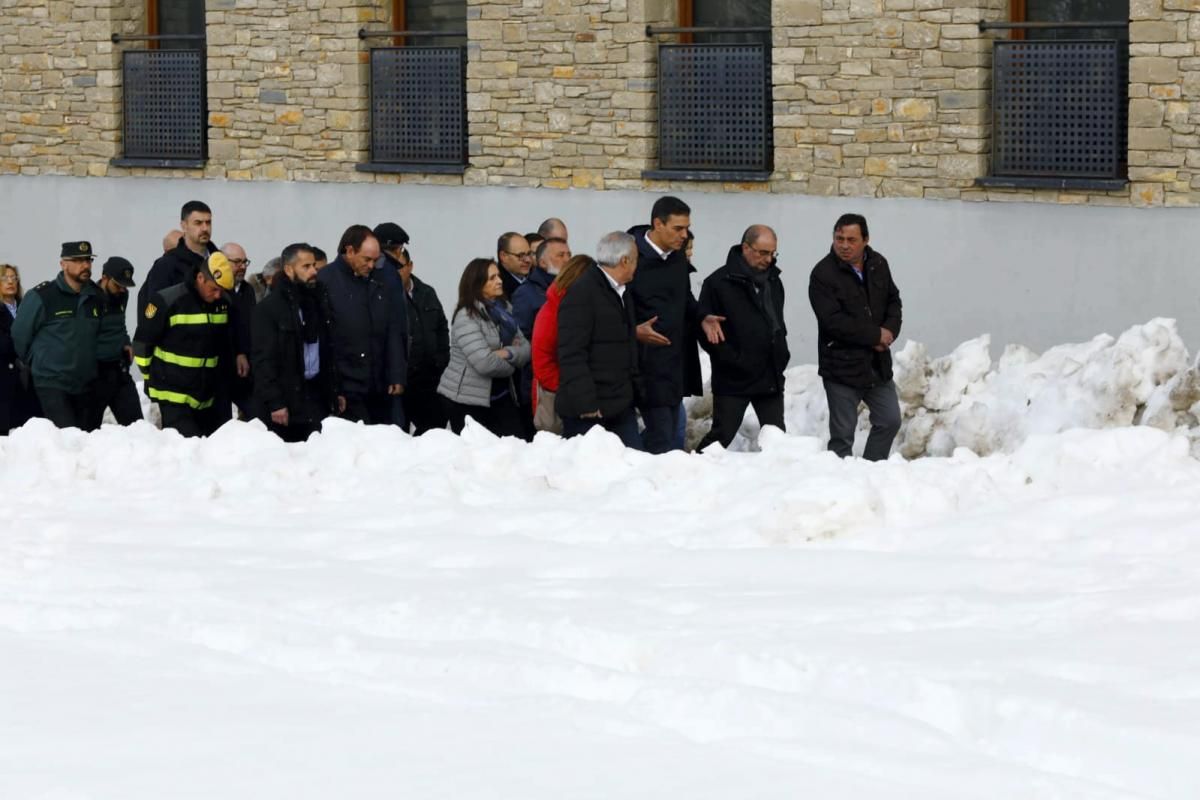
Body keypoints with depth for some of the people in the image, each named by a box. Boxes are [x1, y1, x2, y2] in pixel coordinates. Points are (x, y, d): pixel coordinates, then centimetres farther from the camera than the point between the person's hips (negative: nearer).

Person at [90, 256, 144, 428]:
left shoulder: (121, 296, 7)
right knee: (90, 426, 3)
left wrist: (126, 343, 10)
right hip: (96, 373, -6)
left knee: (135, 424, 2)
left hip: (119, 369, 6)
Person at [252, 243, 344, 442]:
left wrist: (335, 392, 13)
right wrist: (274, 404, -16)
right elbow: (264, 361, -11)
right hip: (285, 398, -5)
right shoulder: (269, 309, -7)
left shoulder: (319, 301, 13)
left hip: (317, 394, 5)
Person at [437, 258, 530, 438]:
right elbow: (484, 363, -23)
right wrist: (509, 366, -4)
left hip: (501, 396, 7)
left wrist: (508, 353, -15)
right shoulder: (466, 317, -13)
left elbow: (525, 348, 6)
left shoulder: (502, 311, 11)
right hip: (468, 400, -7)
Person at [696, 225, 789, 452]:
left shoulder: (773, 281, 15)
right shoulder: (719, 283, -8)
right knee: (722, 435, -6)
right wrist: (733, 360, -16)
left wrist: (781, 354, 14)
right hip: (734, 381, -6)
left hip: (771, 379, 6)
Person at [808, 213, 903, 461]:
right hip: (841, 367, -6)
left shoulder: (878, 265, 5)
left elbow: (893, 301, 15)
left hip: (878, 364, 6)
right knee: (843, 434, -1)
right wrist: (875, 336, -18)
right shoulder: (823, 274, -15)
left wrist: (890, 330, -6)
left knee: (890, 421, 11)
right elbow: (833, 321, -22)